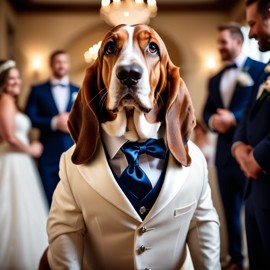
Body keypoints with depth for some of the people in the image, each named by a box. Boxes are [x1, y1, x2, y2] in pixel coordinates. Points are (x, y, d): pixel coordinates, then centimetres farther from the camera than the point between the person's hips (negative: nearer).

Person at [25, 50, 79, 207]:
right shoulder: (38, 90, 8)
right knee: (48, 203, 3)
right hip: (48, 155, -1)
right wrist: (53, 122, -14)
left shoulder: (79, 92, 14)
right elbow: (30, 118, -3)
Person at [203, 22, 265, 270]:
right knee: (230, 211, 14)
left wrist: (234, 118, -19)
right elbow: (207, 111, 16)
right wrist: (212, 120, -7)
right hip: (224, 153, 6)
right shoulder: (215, 79, 17)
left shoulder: (259, 69, -3)